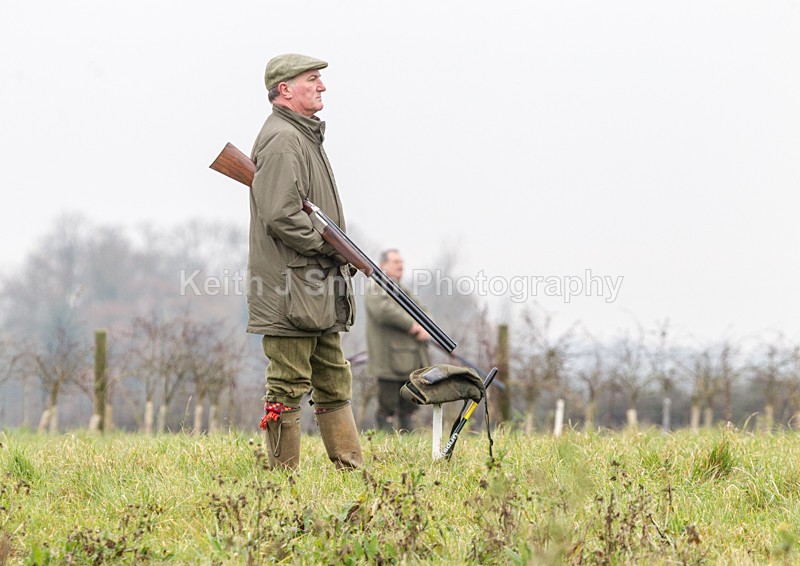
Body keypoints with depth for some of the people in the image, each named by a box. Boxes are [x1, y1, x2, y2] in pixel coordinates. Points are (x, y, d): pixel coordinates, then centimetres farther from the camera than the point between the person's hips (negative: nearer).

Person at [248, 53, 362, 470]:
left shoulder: (304, 136, 20)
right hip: (290, 291, -11)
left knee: (334, 382, 12)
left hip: (318, 290, 11)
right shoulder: (282, 139, -14)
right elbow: (281, 216, -24)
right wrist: (332, 248, -15)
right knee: (288, 388, -5)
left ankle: (353, 469, 17)